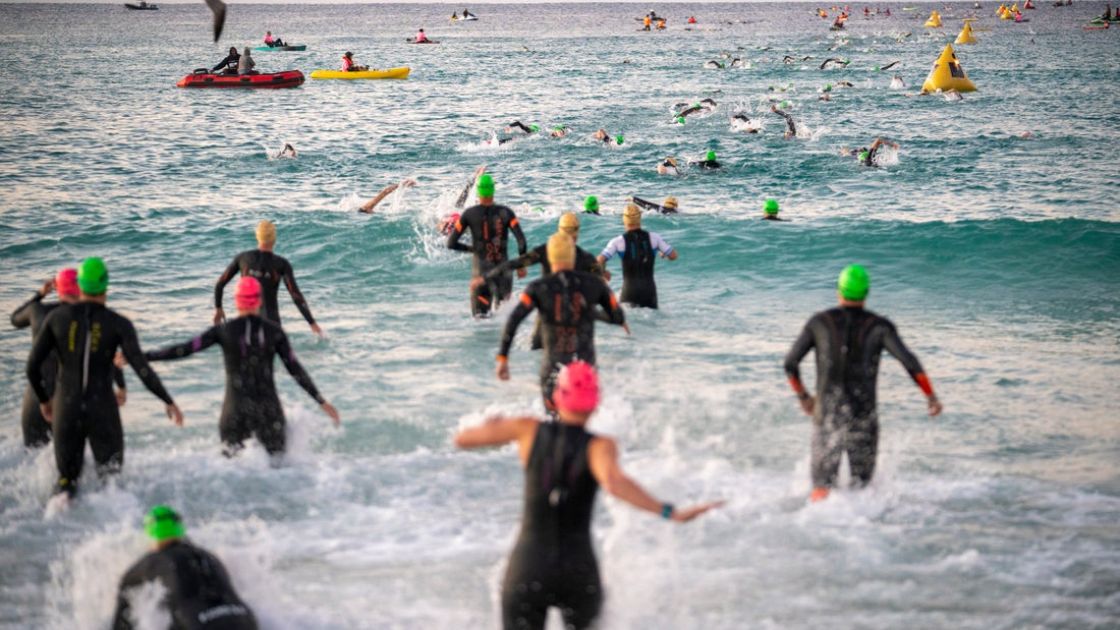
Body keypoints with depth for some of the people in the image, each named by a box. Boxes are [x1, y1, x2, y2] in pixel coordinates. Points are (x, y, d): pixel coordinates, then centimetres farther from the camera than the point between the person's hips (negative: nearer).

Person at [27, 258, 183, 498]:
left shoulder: (56, 317, 0)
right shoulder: (119, 324, -5)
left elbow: (33, 366, 3)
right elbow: (142, 368, -12)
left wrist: (43, 400, 19)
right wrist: (169, 402, -2)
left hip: (66, 408, 1)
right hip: (103, 410, -1)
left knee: (67, 479, 12)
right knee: (111, 475, 11)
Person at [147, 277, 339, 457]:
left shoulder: (223, 331, -1)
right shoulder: (274, 331, 2)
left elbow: (184, 350, -2)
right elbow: (295, 369, 2)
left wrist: (144, 357, 6)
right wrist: (321, 402, 7)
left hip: (236, 409, -1)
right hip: (269, 408, 1)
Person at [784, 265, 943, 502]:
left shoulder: (819, 322, 3)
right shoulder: (879, 326, -1)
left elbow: (790, 364, 4)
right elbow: (909, 362, -10)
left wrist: (803, 396, 19)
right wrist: (931, 396, -1)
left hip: (826, 414, 0)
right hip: (863, 418, 0)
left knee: (821, 488, 0)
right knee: (861, 486, 13)